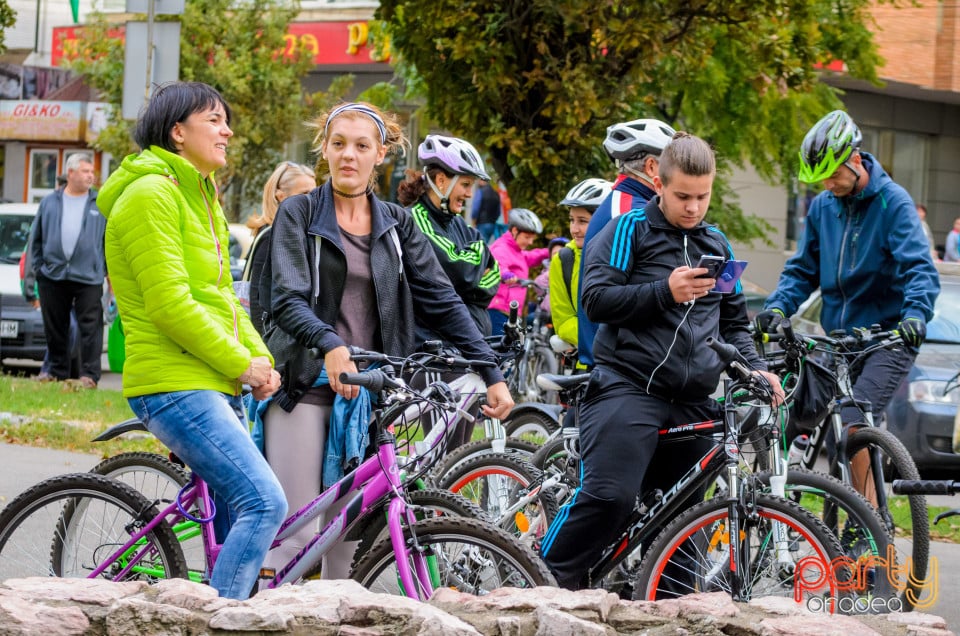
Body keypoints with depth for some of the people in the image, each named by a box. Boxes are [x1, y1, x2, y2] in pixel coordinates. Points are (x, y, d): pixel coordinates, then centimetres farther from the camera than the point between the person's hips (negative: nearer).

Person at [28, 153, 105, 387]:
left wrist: (111, 272, 3)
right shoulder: (50, 202, 10)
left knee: (90, 327, -7)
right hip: (52, 277, 2)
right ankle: (57, 372, 18)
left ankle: (90, 375, -6)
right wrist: (38, 266, 7)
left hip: (88, 279, -2)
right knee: (54, 328, 8)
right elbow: (36, 238, 15)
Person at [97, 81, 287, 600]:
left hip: (216, 386, 10)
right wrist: (240, 362, -13)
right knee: (265, 503, -20)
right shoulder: (151, 193, -11)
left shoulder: (200, 197, 21)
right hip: (174, 385, -10)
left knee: (243, 515, 7)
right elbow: (170, 304, -18)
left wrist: (260, 358, 3)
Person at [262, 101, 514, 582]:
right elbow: (287, 300, -10)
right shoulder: (299, 214, 3)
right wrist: (330, 346, -31)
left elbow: (440, 299, 7)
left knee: (347, 534, 2)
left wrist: (492, 373, -3)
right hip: (305, 385, -3)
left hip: (366, 390, 3)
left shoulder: (397, 225, 14)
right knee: (296, 533, -9)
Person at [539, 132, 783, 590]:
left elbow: (734, 322, 28)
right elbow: (596, 299, -8)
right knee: (609, 496, -22)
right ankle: (550, 581, -10)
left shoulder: (716, 244, 20)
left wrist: (754, 368, 9)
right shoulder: (629, 230, 2)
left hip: (693, 400, 6)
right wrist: (666, 291, -17)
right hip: (629, 386, -6)